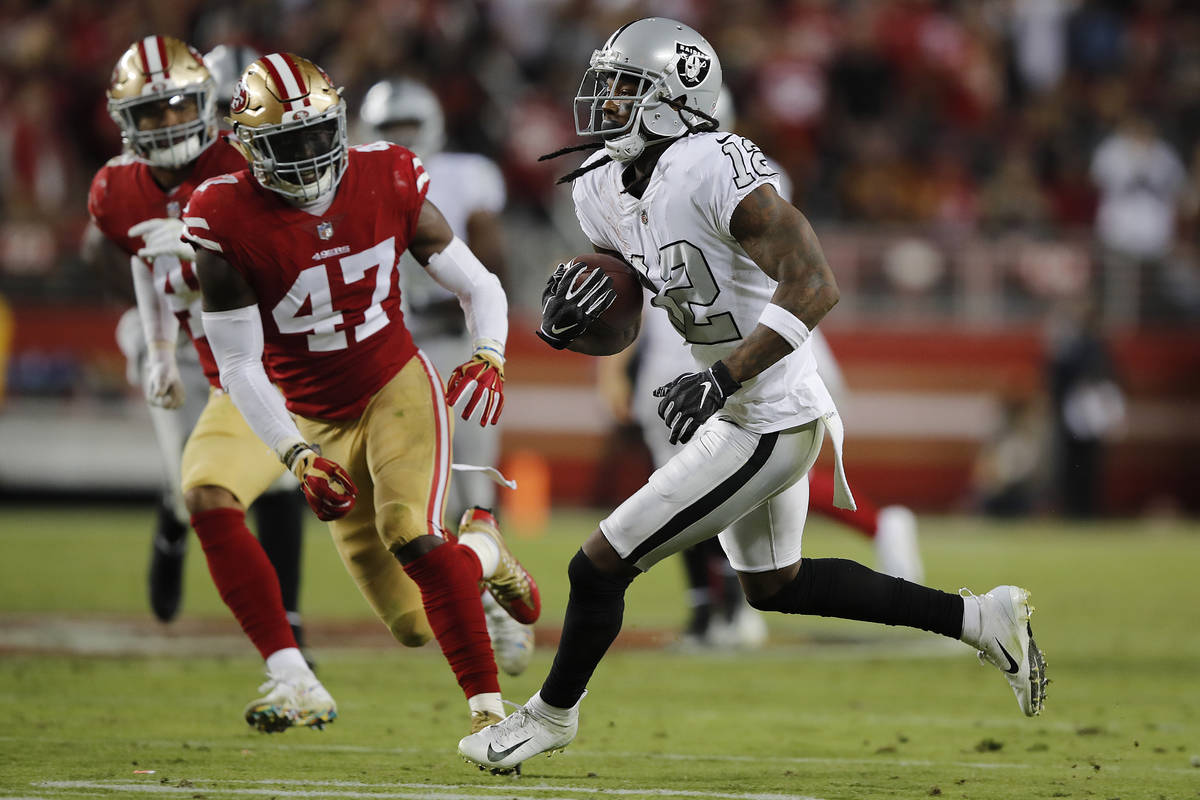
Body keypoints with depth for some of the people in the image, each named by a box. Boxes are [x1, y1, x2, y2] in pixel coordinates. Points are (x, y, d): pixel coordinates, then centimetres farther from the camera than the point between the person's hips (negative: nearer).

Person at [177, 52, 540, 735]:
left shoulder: (387, 182, -10)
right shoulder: (228, 222, -17)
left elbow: (478, 286, 1)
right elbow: (239, 365, -12)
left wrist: (489, 357, -19)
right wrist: (299, 457, -22)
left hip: (400, 387, 0)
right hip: (319, 422, 0)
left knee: (410, 534, -30)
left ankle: (487, 704, -18)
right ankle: (480, 552, 32)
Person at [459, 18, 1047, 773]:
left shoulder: (715, 171, -24)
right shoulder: (605, 190, 4)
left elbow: (814, 286, -30)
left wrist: (722, 378, -33)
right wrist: (569, 322, -10)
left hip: (767, 425, -10)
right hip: (739, 417, 10)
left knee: (600, 565, -3)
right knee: (774, 584, 27)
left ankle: (554, 712, 22)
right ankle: (980, 618, 32)